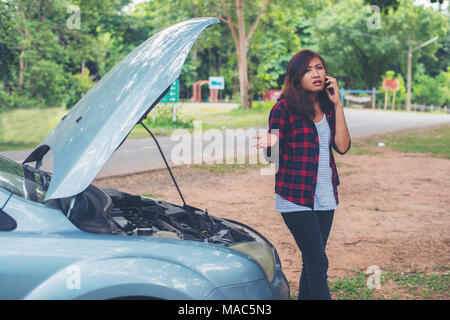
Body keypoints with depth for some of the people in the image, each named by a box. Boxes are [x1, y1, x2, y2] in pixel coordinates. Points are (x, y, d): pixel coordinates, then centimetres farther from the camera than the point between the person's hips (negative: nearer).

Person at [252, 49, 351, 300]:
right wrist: (271, 144, -27)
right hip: (296, 196, -5)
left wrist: (338, 105, -5)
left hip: (325, 197, 6)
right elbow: (275, 154, -4)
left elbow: (342, 146, -3)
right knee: (318, 263, -8)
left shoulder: (328, 107, 9)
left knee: (312, 263, 11)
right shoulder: (284, 107, -6)